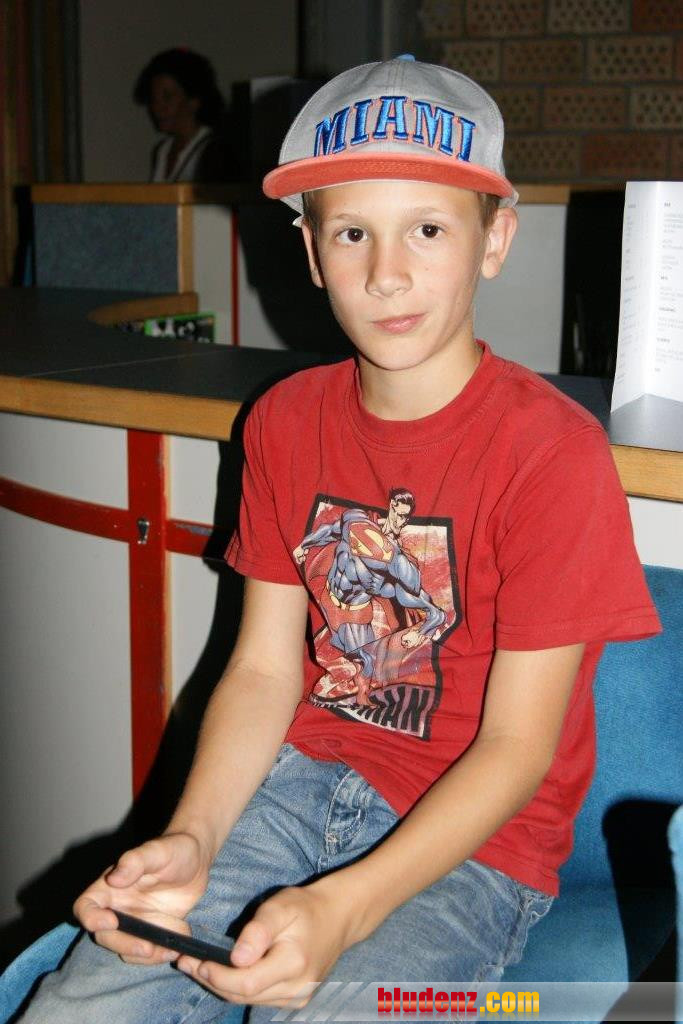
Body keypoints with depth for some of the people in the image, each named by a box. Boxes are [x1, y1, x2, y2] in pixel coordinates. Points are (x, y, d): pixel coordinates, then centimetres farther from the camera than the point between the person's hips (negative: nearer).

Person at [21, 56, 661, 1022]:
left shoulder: (553, 452, -16)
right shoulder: (287, 422, 3)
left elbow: (517, 748, -15)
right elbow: (263, 668, 3)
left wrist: (340, 909, -26)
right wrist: (192, 839, -15)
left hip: (472, 840, -3)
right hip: (301, 779, 4)